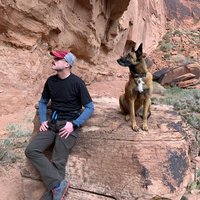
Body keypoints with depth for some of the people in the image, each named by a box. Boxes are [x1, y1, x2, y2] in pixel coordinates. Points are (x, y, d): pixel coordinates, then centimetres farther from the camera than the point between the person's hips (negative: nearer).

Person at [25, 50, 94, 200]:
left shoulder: (77, 82, -8)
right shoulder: (51, 81, 9)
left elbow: (90, 108, -5)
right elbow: (43, 102, 22)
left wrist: (74, 124, -16)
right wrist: (43, 120, 4)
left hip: (69, 124, -5)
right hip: (52, 123, 5)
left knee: (58, 163, -14)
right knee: (31, 150, -16)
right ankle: (58, 183, -22)